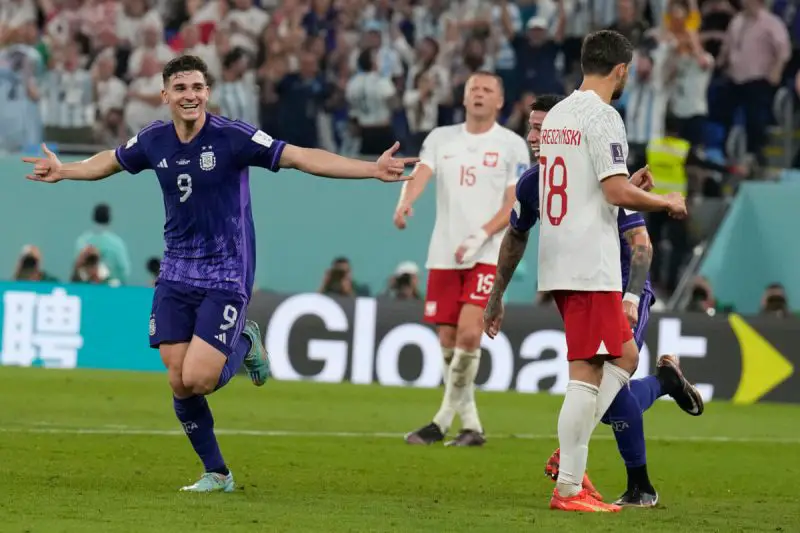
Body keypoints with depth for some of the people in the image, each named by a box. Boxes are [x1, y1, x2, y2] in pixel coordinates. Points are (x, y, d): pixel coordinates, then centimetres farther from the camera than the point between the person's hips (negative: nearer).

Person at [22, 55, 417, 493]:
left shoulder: (231, 137, -15)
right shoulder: (153, 141, 0)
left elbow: (300, 157, -18)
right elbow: (110, 162, 23)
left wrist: (372, 169, -25)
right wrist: (64, 172, 33)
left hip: (226, 277, -5)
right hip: (176, 273, 5)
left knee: (197, 379, -16)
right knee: (179, 383, -1)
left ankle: (244, 346, 18)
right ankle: (216, 474, 17)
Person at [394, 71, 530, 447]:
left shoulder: (512, 145, 1)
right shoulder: (441, 138, 10)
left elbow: (514, 205, -3)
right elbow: (420, 174, -6)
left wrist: (480, 236, -17)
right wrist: (405, 202, -28)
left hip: (487, 256, -4)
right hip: (443, 255, 4)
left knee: (468, 334, -19)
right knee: (447, 341, 3)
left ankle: (444, 419, -8)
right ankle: (470, 425, 13)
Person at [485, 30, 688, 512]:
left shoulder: (556, 115, 15)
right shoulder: (602, 116, -12)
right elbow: (617, 193, -18)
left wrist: (629, 183, 26)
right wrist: (667, 202, -3)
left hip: (559, 263, 9)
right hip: (591, 265, -9)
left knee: (625, 357, 16)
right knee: (587, 373, -6)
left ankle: (570, 457, 7)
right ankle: (569, 488, -6)